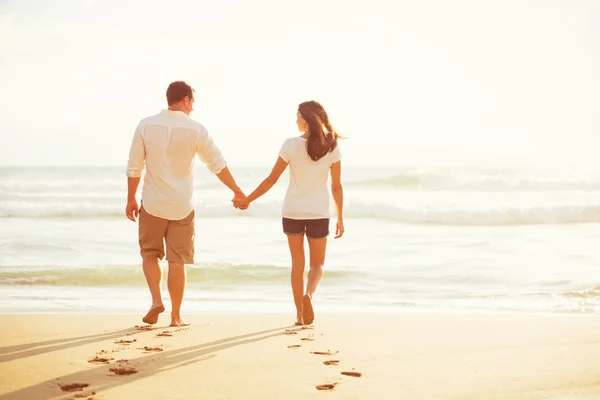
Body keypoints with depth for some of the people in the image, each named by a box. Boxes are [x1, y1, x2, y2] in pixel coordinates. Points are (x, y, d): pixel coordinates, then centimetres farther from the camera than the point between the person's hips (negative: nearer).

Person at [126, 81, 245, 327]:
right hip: (182, 206, 0)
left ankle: (156, 300, -3)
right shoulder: (195, 129, -6)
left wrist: (131, 199, 10)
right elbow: (218, 164, -3)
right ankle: (176, 316, 13)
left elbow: (134, 166, 0)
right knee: (177, 261, 6)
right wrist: (237, 192, 6)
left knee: (150, 254, 16)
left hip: (153, 204, 0)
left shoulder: (146, 126, -3)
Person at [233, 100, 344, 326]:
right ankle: (308, 294, -19)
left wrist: (247, 200, 8)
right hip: (319, 214, 0)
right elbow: (336, 187, -1)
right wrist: (340, 218, 8)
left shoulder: (291, 145, -7)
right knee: (317, 264, 12)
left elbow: (271, 180, -4)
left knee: (297, 263, 12)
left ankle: (300, 314, 13)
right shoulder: (331, 147, -3)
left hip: (292, 212, 0)